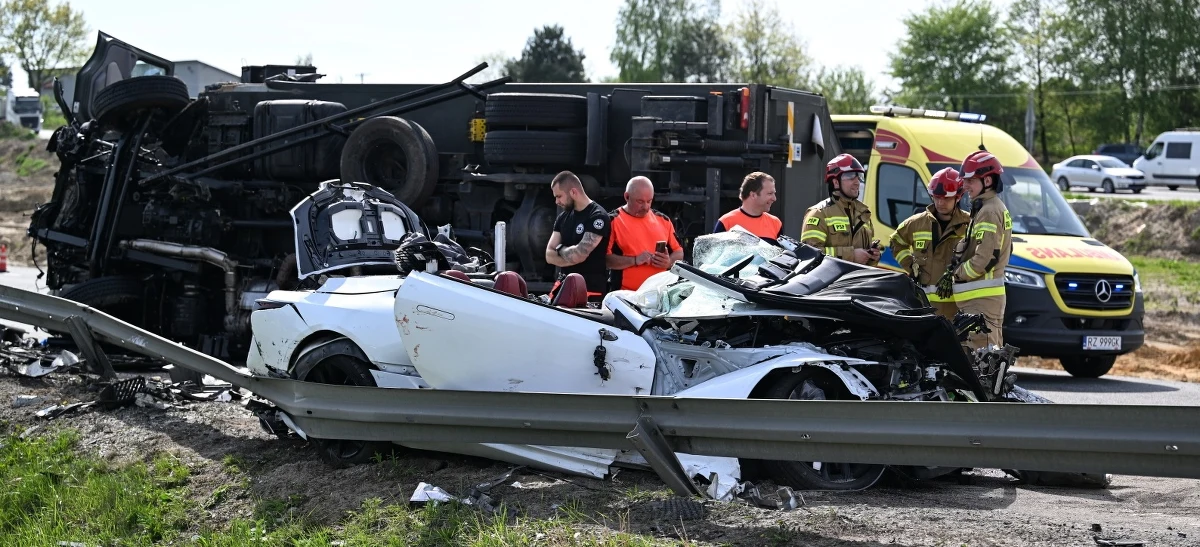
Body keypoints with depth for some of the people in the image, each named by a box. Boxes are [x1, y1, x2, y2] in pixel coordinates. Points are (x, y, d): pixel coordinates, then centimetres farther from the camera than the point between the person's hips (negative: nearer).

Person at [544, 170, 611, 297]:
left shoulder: (597, 216, -11)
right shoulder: (563, 217, 12)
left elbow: (579, 254, -19)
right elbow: (549, 256, 7)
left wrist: (560, 248, 0)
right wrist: (569, 253, -10)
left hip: (590, 288, -7)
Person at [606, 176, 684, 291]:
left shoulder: (663, 220, 12)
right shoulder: (613, 221, -4)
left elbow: (679, 253, 16)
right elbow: (603, 258, -12)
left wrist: (669, 262, -6)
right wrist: (635, 260, -20)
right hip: (627, 295, -4)